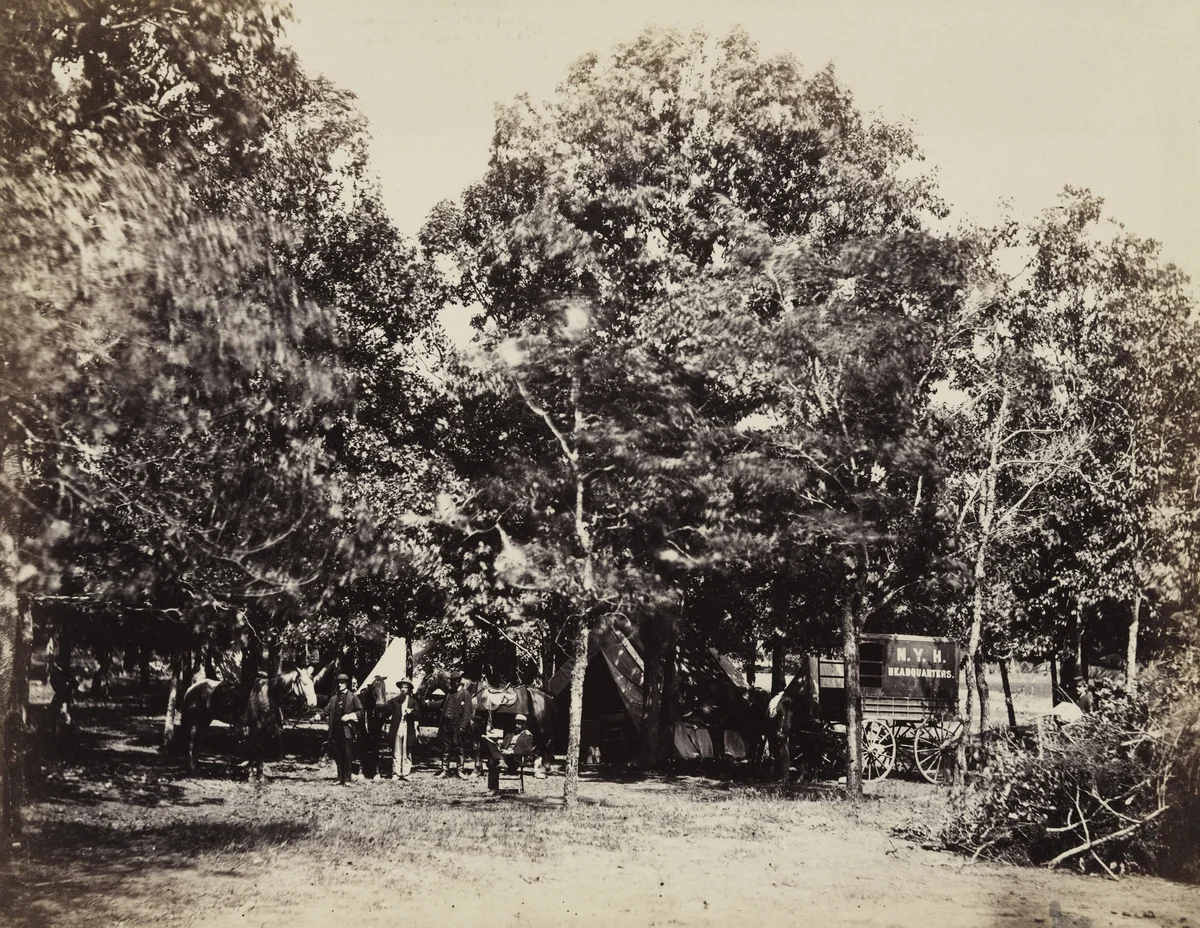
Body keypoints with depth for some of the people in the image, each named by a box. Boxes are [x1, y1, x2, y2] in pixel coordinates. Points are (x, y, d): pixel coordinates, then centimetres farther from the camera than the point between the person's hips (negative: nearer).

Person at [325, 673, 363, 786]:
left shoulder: (352, 697, 5)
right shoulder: (334, 698, 16)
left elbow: (360, 712, 1)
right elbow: (327, 711, 12)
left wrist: (349, 716, -10)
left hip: (347, 730, -4)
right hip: (336, 731, 4)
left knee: (347, 756, -5)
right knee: (338, 756, 5)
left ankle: (347, 780, -2)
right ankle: (340, 779, 12)